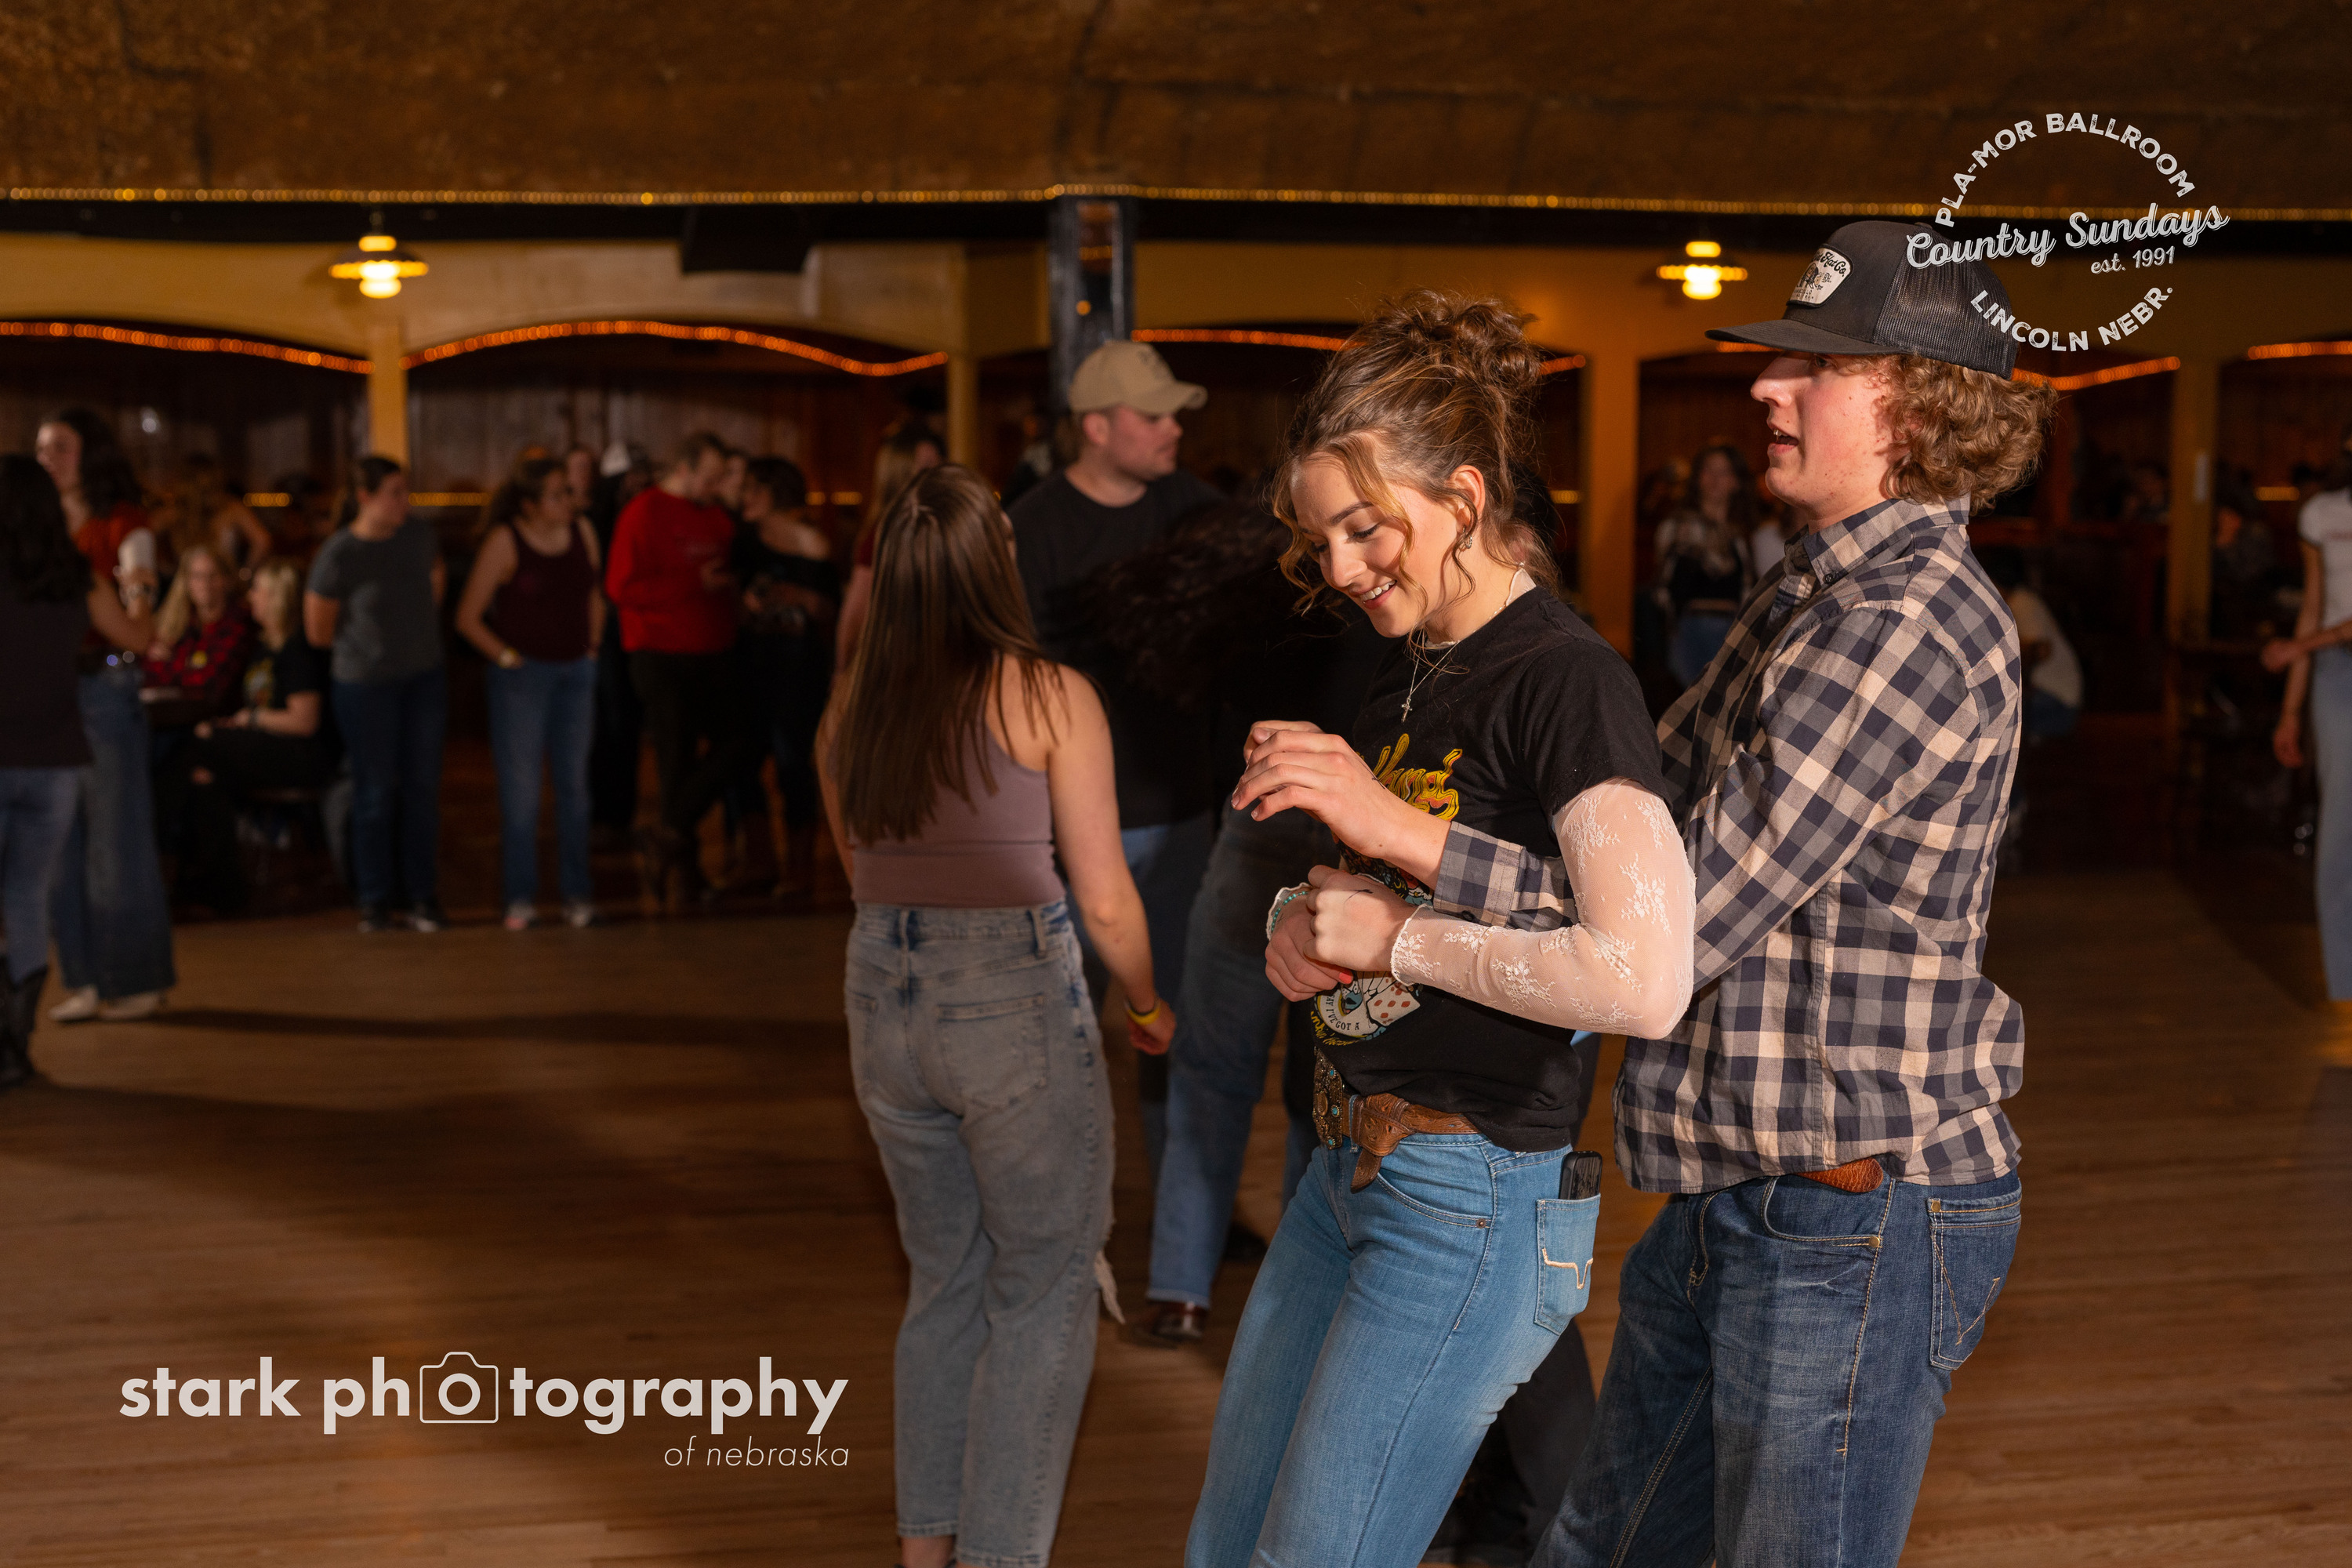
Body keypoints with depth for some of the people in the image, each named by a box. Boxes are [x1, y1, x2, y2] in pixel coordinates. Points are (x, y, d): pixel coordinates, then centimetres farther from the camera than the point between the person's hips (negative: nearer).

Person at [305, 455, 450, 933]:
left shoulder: (418, 534, -2)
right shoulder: (338, 556, -16)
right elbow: (318, 632, -8)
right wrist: (372, 641, 3)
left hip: (425, 677, 4)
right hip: (366, 684, -4)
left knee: (423, 787, 6)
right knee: (376, 791, 4)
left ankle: (422, 898, 14)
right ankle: (374, 900, 15)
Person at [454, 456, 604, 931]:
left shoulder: (581, 532, 2)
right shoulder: (504, 541, -12)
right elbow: (468, 617, -9)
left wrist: (590, 650, 10)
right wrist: (506, 657, -9)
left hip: (575, 673, 5)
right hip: (523, 675, -5)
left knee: (574, 785, 8)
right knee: (521, 790, 0)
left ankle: (577, 894, 15)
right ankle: (520, 899, 8)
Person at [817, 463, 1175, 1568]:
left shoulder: (849, 709, 3)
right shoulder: (1049, 696, -11)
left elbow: (863, 871, 13)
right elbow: (1105, 900, -10)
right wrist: (1148, 1007, 7)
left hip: (884, 1003, 6)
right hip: (1017, 1008, -5)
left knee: (943, 1281, 21)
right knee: (1043, 1295, 9)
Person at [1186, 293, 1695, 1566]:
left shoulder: (1566, 681, -17)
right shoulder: (1405, 672, 10)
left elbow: (1645, 972, -31)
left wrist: (1392, 936, -20)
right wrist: (1301, 931, -2)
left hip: (1471, 1200, -9)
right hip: (1350, 1170, 9)